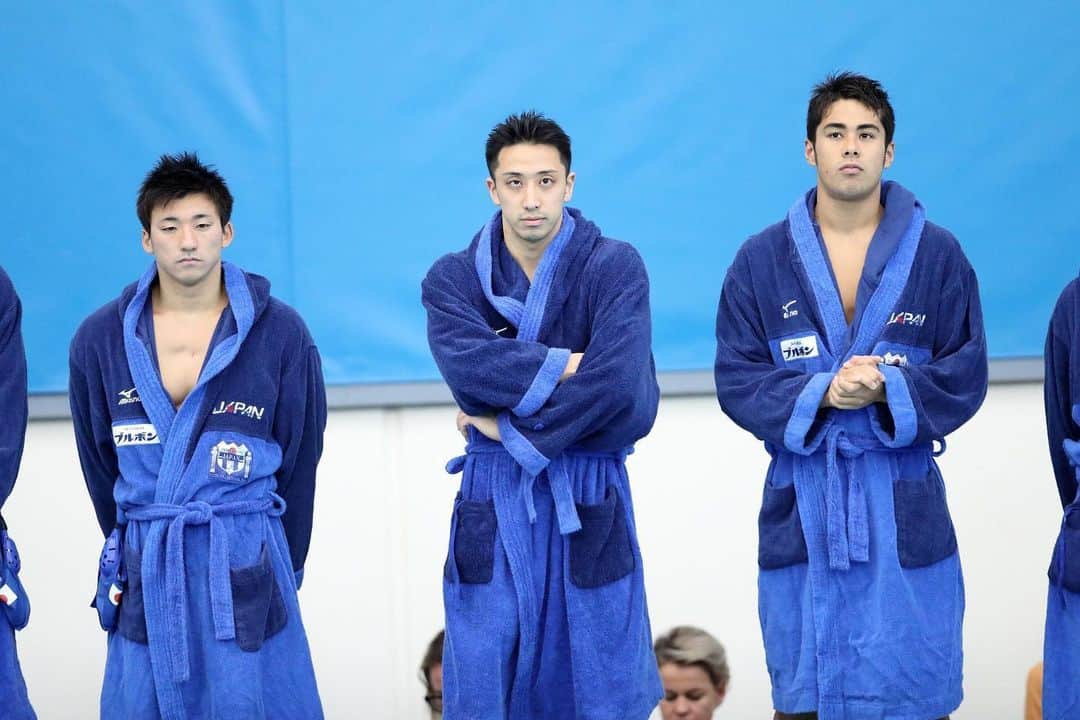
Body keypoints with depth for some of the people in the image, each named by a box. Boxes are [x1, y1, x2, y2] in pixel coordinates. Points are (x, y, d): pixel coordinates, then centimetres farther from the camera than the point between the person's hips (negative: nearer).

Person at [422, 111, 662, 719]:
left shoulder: (614, 267, -4)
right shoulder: (453, 278, 3)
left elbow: (617, 386, -19)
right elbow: (469, 367, -17)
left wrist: (511, 429, -13)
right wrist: (568, 365, -18)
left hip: (588, 507, -2)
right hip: (493, 508, 2)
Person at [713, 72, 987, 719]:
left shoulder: (938, 256, 3)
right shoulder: (762, 260, 4)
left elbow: (966, 376, 1)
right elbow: (737, 379, 0)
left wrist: (888, 391, -17)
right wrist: (820, 394, -17)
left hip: (905, 507, -1)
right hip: (802, 504, 1)